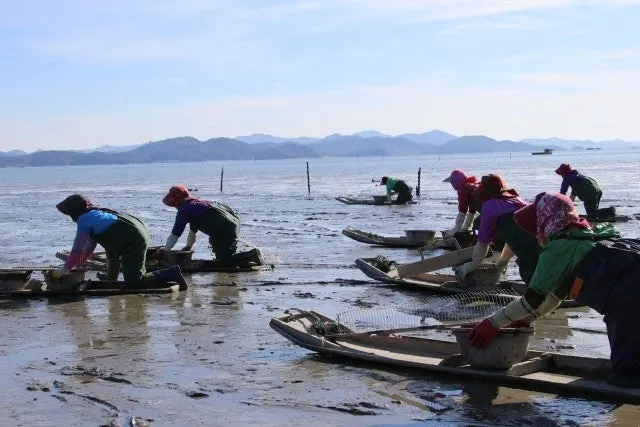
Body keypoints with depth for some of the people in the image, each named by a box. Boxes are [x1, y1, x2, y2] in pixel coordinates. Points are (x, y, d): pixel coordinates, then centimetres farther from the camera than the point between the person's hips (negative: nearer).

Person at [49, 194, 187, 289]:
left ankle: (171, 274, -10)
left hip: (135, 242, -10)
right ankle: (111, 277, 43)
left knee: (133, 282, -6)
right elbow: (90, 245, 28)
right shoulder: (96, 213, 22)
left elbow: (77, 249, -5)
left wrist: (65, 269, 4)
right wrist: (77, 265, 29)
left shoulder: (85, 220, -5)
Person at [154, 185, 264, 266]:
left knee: (224, 261, -2)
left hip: (225, 230, -9)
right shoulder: (196, 203, 26)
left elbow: (175, 234, 2)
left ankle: (251, 255, -12)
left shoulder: (184, 210, -1)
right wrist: (188, 246, 43)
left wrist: (164, 250, 14)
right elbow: (193, 230, 37)